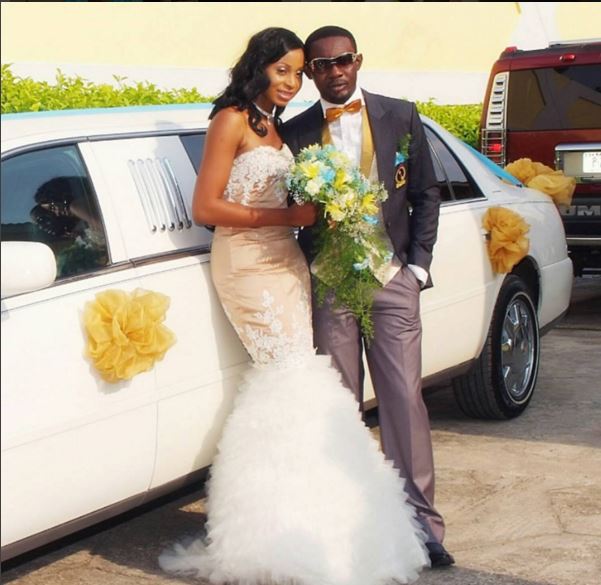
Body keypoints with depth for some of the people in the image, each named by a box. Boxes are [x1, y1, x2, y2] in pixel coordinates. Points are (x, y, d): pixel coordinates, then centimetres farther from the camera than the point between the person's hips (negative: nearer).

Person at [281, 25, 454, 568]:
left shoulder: (401, 116, 6)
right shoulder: (295, 132, 5)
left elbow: (426, 193, 8)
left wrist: (417, 263, 1)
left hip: (392, 278, 0)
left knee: (404, 399, -4)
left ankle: (421, 521, 1)